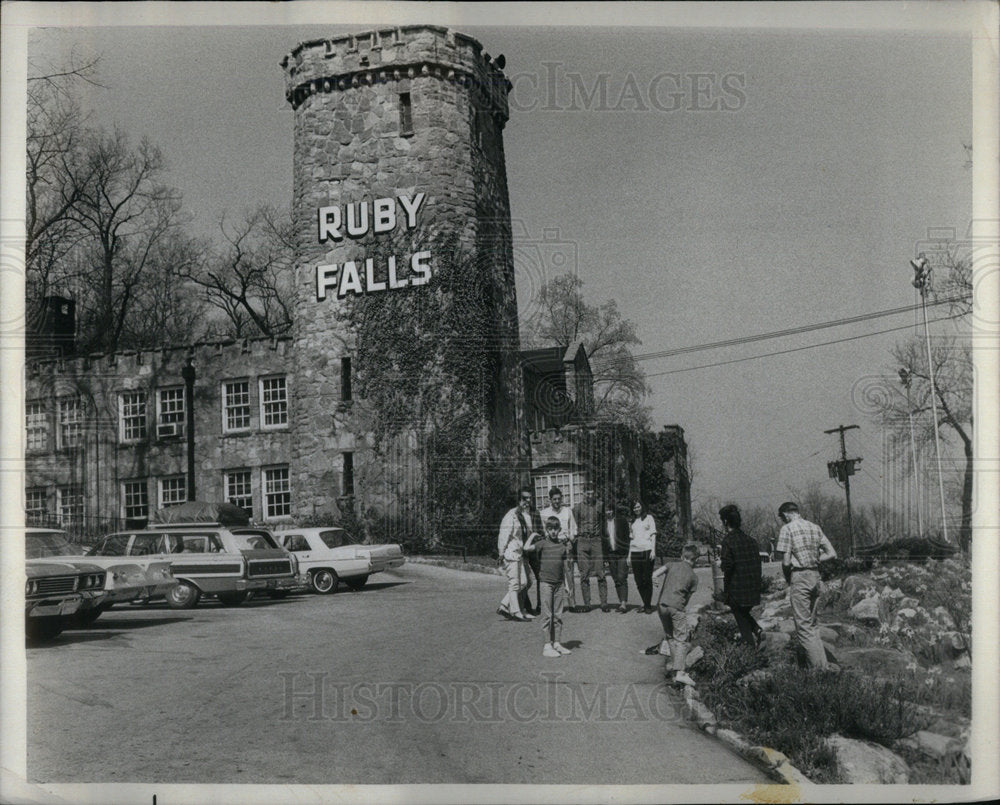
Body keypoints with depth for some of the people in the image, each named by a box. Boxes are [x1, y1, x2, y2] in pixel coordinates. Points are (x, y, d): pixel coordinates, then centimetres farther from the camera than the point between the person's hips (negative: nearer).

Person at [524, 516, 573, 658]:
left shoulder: (562, 545, 9)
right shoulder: (543, 543, -5)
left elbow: (564, 566, 15)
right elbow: (527, 548, -22)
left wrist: (566, 583, 15)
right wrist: (533, 535, -8)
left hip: (559, 583, 5)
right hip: (546, 582, -5)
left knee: (558, 615, 8)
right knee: (547, 615, -3)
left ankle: (557, 643, 14)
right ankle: (547, 645, 0)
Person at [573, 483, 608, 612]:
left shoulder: (600, 507, 7)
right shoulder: (578, 507, 8)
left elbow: (603, 525, 11)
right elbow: (574, 526, 11)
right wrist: (574, 539, 3)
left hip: (597, 540, -1)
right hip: (582, 540, 1)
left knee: (600, 574, -5)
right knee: (584, 575, 0)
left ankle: (604, 603, 0)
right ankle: (586, 604, 4)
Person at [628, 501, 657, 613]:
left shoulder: (648, 518, 8)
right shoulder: (632, 522, 19)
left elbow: (653, 535, 3)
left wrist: (653, 550, -8)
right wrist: (629, 555, 14)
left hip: (646, 550, -4)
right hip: (635, 552, 4)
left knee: (647, 579, -7)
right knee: (638, 580, 1)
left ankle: (648, 605, -2)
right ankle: (645, 604, 11)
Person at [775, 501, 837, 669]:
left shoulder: (787, 529, -8)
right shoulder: (815, 528, 10)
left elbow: (786, 562, -13)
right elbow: (832, 554, 9)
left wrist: (787, 579, 4)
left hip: (799, 578, -7)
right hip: (816, 576, 7)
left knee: (803, 626, -2)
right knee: (813, 624, 16)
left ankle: (818, 667, -6)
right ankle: (824, 667, 16)